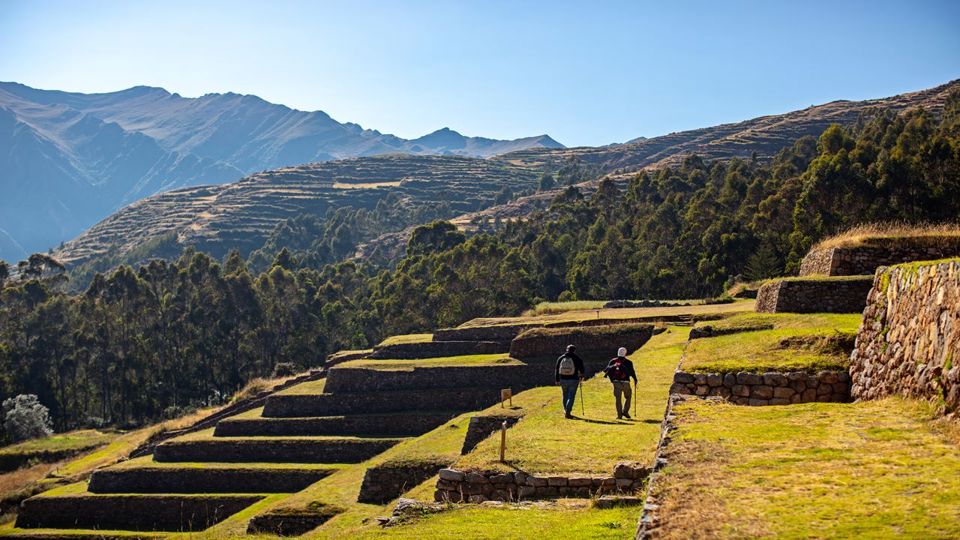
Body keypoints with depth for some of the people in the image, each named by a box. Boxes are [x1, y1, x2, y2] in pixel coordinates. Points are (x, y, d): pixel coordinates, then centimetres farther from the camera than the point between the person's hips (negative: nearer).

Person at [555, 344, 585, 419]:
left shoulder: (561, 358, 5)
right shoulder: (577, 359, -4)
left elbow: (557, 370, 7)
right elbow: (581, 369, 2)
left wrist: (557, 380, 13)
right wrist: (581, 377, 21)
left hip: (563, 380, 3)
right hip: (573, 380, -3)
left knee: (565, 396, 19)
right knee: (571, 396, -1)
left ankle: (566, 410, 31)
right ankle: (568, 412, -11)